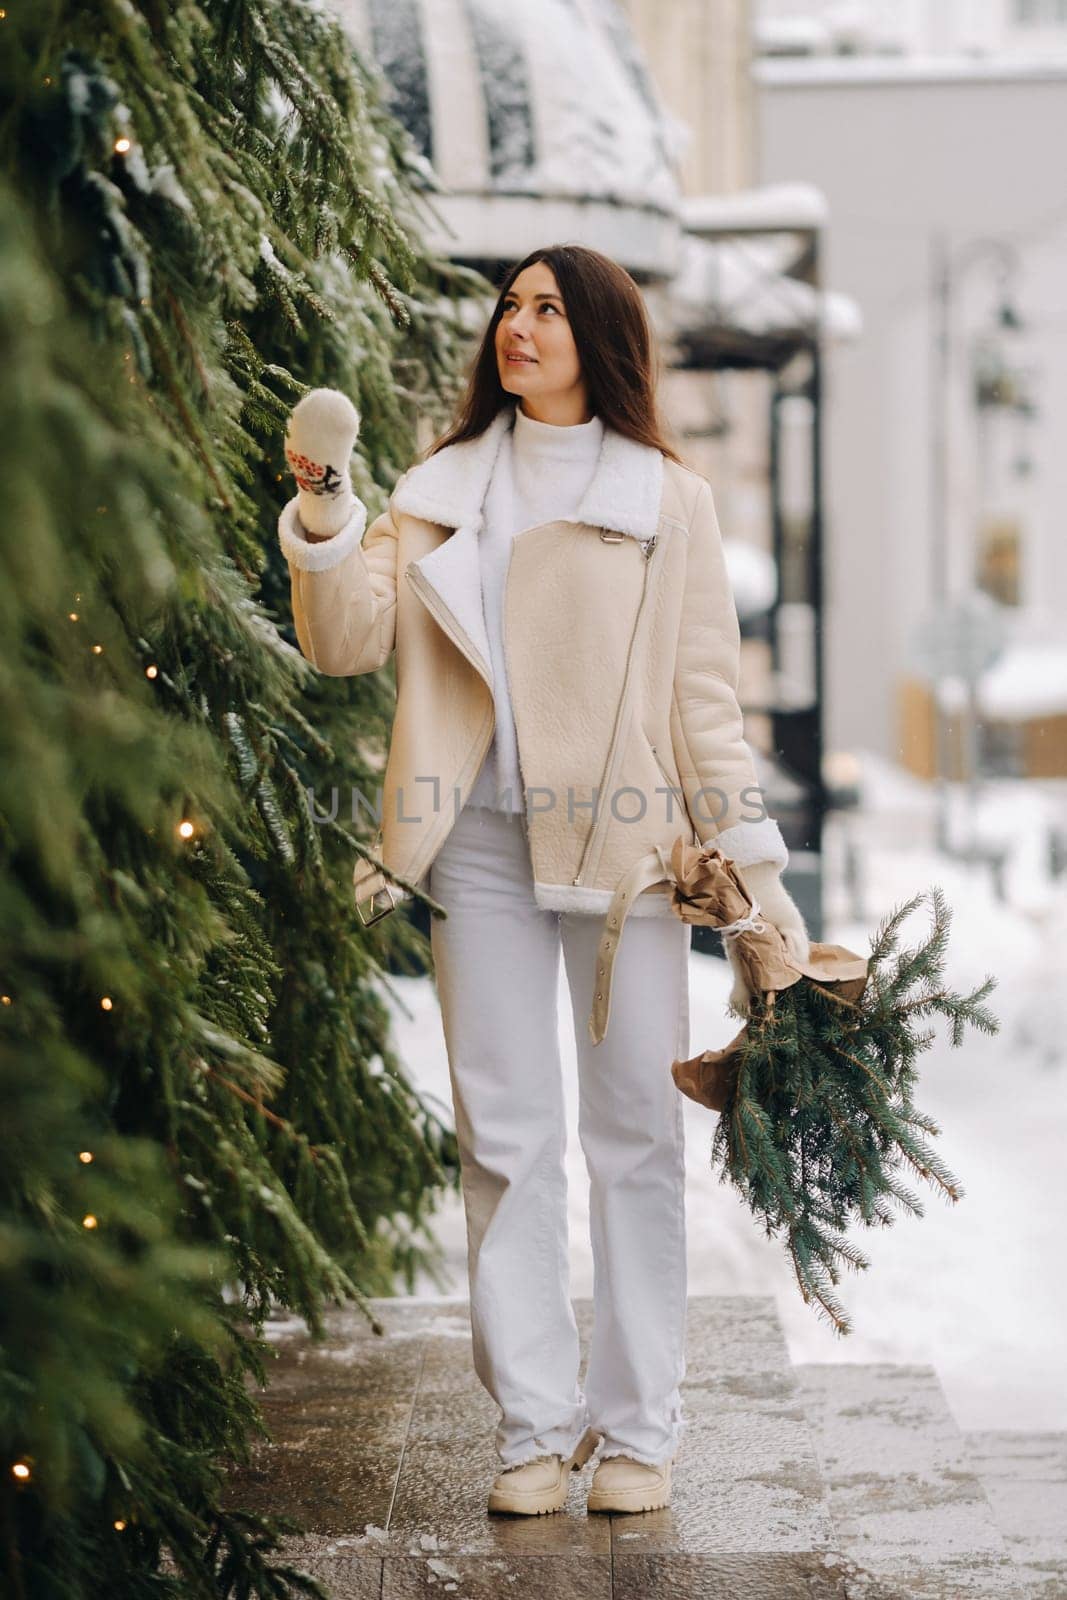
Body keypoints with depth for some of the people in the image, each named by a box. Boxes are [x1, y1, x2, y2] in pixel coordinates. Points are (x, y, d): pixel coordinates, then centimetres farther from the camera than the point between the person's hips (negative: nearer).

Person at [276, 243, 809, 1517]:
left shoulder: (668, 500, 8)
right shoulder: (443, 491, 13)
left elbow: (704, 692, 5)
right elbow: (347, 643, 3)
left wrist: (754, 862, -1)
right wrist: (322, 522, -13)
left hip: (623, 842, -2)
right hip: (481, 843, 2)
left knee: (635, 1133, 1)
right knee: (506, 1135, 3)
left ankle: (637, 1427, 10)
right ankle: (533, 1426, 10)